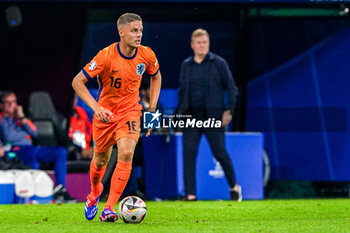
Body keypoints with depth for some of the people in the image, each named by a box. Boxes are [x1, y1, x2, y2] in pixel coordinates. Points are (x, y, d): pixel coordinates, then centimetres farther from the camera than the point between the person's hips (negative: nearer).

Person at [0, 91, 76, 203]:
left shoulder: (18, 117, 29)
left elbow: (35, 133, 15)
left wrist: (22, 118, 6)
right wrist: (25, 133, 7)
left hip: (31, 148, 7)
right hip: (16, 149, -7)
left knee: (61, 152, -10)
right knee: (31, 155, -42)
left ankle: (60, 190, -21)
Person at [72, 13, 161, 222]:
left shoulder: (147, 55, -10)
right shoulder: (106, 56, -21)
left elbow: (156, 76, 13)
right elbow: (77, 82, -18)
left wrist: (152, 109, 7)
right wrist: (96, 107, -29)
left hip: (130, 111, 1)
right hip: (105, 113, -1)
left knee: (126, 154, -21)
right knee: (100, 160, 12)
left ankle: (109, 208, -16)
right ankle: (95, 193, 47)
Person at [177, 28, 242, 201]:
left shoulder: (218, 63, 0)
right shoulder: (186, 65, 10)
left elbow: (232, 88, 1)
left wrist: (228, 111, -8)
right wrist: (180, 113, 10)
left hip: (213, 118, -3)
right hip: (191, 118, 3)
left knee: (220, 153, -2)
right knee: (188, 154, -5)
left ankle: (234, 187, 18)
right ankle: (190, 194, -2)